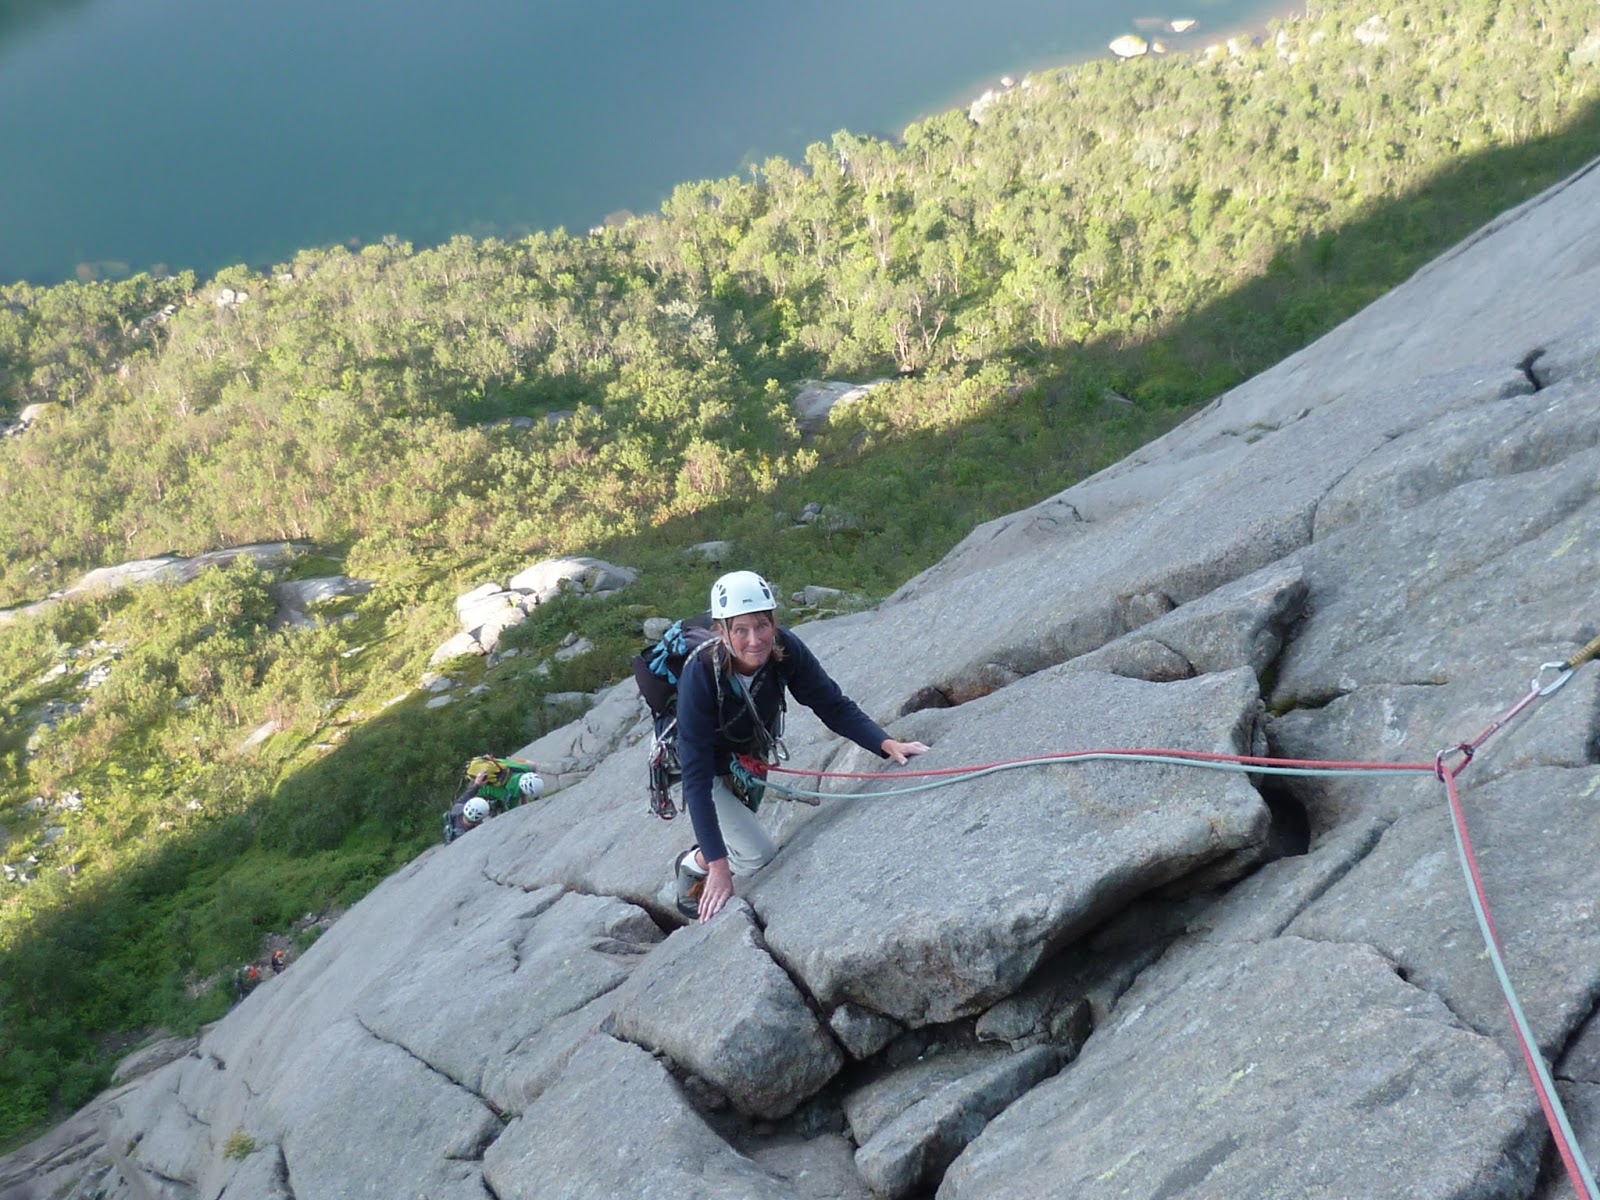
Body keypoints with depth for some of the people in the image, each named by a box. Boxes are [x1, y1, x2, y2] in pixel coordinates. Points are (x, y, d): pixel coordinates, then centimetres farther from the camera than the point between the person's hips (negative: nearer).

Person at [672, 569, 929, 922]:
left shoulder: (785, 650, -30)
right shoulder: (700, 677, -39)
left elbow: (834, 705, -19)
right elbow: (697, 777, -39)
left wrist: (886, 744, -36)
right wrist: (718, 864, -42)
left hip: (751, 757, 5)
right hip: (706, 770, -5)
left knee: (744, 836, 24)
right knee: (757, 855, -16)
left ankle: (695, 859, 55)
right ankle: (692, 867, 13)